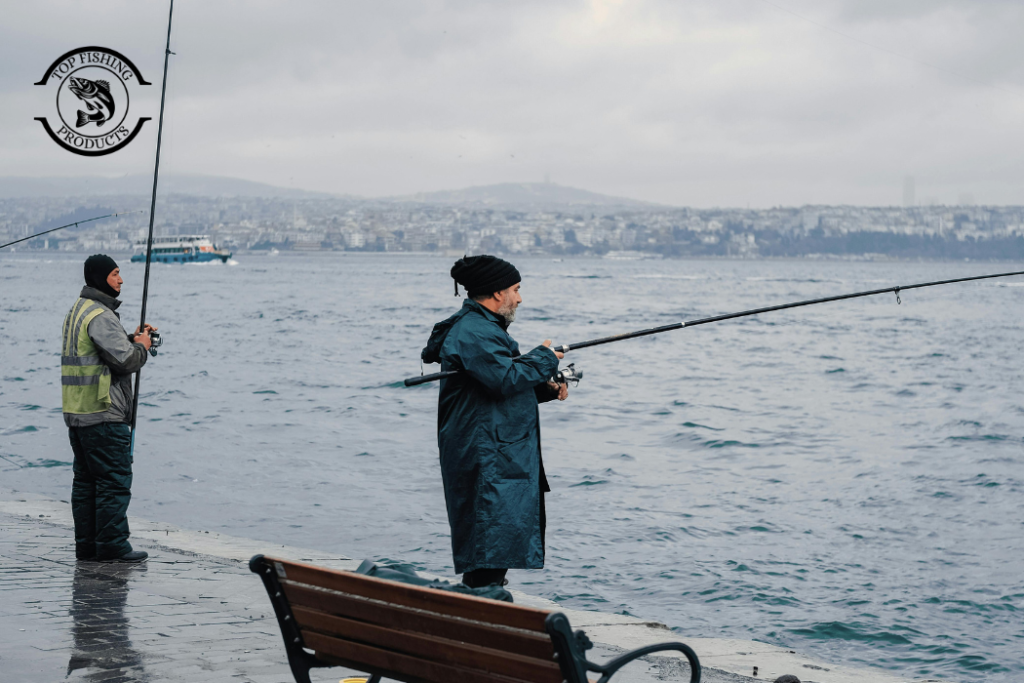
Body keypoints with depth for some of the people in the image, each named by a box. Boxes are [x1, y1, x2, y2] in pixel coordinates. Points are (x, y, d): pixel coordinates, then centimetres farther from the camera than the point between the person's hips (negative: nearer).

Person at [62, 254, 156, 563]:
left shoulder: (77, 311, 16)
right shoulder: (100, 315, -17)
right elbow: (126, 361, -20)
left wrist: (131, 338, 12)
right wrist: (141, 346, -2)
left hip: (76, 413, 10)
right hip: (104, 415, -10)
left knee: (86, 479, 13)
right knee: (115, 479, -5)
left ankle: (86, 545, 17)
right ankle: (112, 546, -4)